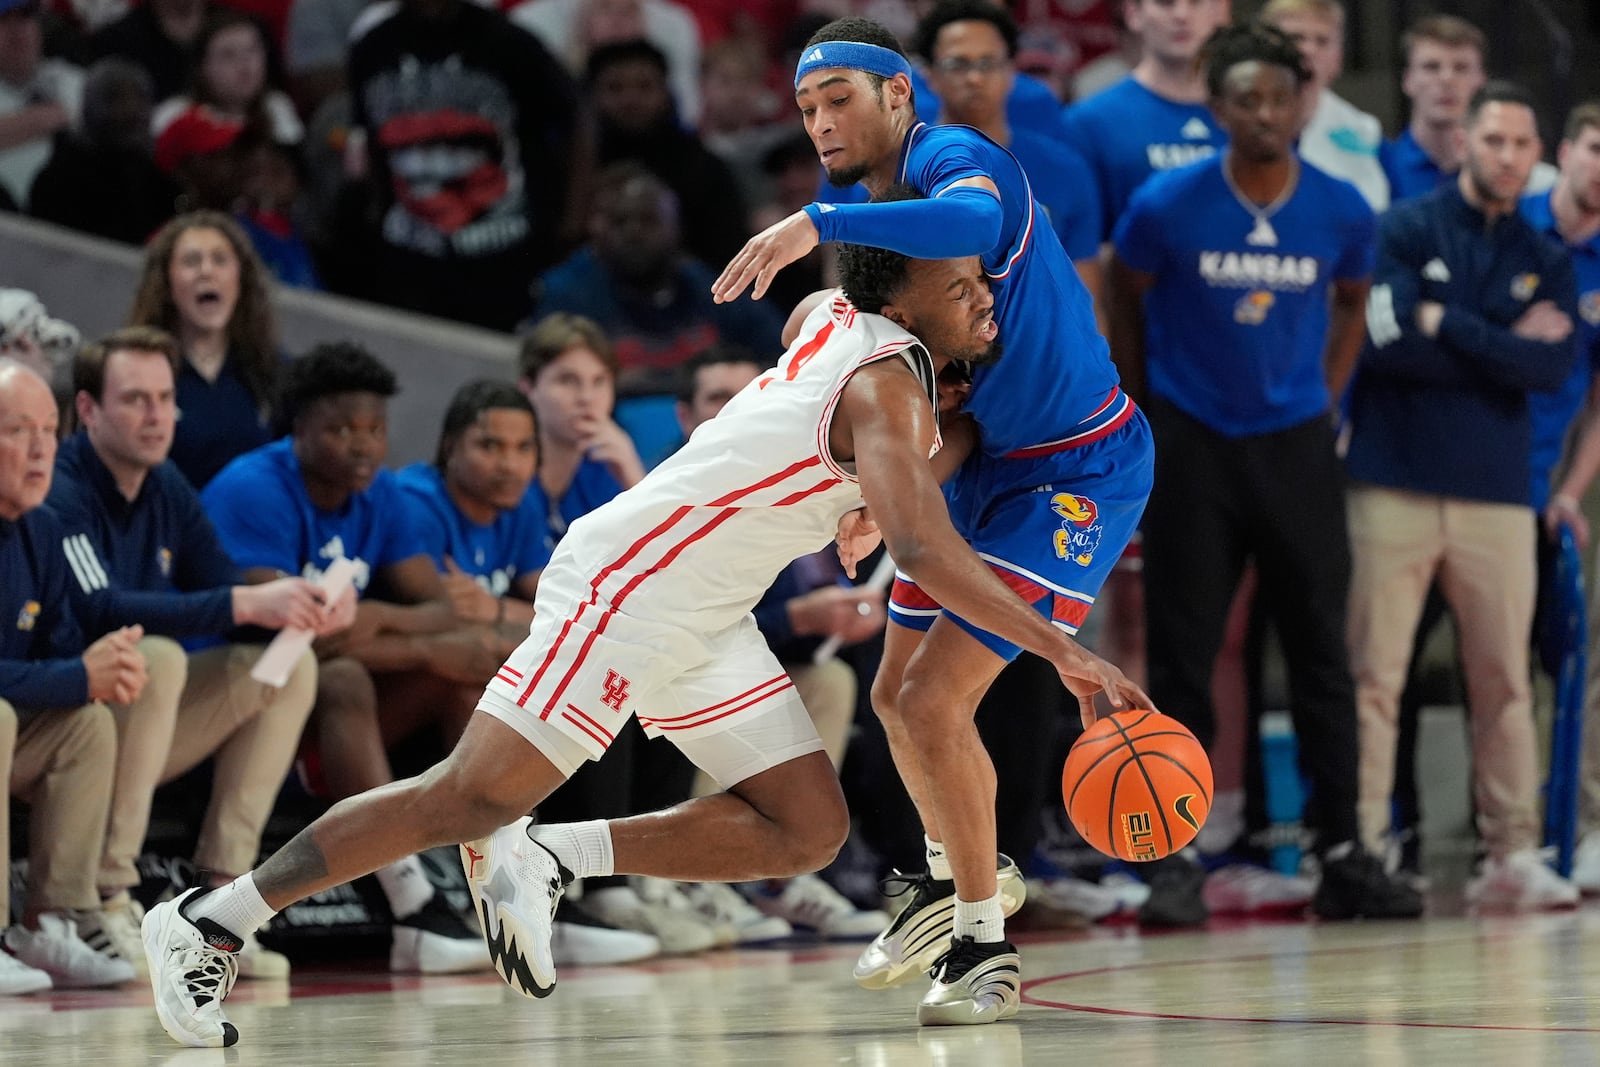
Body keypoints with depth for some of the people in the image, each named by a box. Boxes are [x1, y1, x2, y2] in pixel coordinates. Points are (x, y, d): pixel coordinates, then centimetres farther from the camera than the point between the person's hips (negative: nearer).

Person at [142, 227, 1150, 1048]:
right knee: (471, 798, -12)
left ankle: (541, 863, 2)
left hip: (706, 622, 10)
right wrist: (1064, 652, -29)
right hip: (628, 590, -10)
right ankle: (208, 921, -3)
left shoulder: (834, 321, 8)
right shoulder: (886, 388, -19)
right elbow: (924, 548, -31)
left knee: (806, 832, 1)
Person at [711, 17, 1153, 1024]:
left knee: (934, 700, -14)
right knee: (898, 694, 18)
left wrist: (818, 224, -50)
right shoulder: (880, 224, 10)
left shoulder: (951, 156, -18)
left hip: (1079, 470, -10)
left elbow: (975, 224, -45)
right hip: (993, 465, 10)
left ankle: (984, 945, 1)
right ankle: (960, 877, 43)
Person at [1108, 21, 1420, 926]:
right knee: (1183, 659, -1)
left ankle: (1344, 855, 8)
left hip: (1296, 445, 2)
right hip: (1194, 446, -2)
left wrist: (1327, 401, 10)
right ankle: (1176, 863, 3)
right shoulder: (1166, 207, -10)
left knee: (1322, 655, 3)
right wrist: (1147, 418, 7)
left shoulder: (1343, 212, -4)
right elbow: (1128, 309, 4)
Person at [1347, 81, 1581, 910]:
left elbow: (1555, 366, -4)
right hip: (1396, 484, -3)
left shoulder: (1546, 260, 12)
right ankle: (1359, 851, -1)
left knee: (1505, 681, 2)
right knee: (1373, 678, -4)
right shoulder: (1407, 231, 2)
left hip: (1497, 493, 3)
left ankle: (1513, 855, 7)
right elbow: (1388, 342, -13)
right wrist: (1505, 348, -5)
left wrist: (1449, 327, -9)